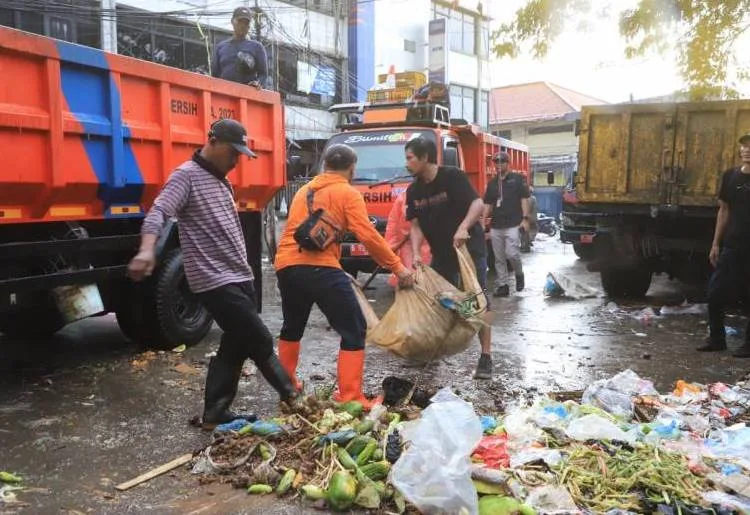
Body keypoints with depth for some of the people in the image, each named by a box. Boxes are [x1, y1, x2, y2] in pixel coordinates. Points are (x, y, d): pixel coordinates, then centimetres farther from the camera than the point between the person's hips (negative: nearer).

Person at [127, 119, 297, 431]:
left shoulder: (222, 182, 19)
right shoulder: (187, 175, -8)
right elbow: (159, 212, -23)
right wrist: (147, 250, -41)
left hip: (239, 278, 9)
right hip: (216, 282, -9)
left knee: (235, 346, 11)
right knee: (260, 342, -2)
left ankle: (216, 414, 21)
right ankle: (291, 396, 16)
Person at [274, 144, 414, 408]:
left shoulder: (304, 190, 24)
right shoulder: (348, 193, 3)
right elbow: (368, 236, -6)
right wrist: (397, 267, -1)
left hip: (286, 266, 7)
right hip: (320, 268, -7)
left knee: (292, 328, 27)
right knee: (354, 331, 2)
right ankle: (350, 397, -1)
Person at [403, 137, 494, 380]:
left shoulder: (453, 177, -16)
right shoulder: (413, 191, 2)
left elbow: (478, 204, -23)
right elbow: (416, 226, 0)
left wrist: (463, 227, -39)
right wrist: (416, 253, -15)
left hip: (470, 247, -6)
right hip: (441, 252, 6)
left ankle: (486, 356, 0)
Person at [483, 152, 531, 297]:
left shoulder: (518, 179, 1)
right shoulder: (492, 183, 14)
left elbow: (524, 199, -2)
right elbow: (488, 204, 16)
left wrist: (525, 219, -11)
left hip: (513, 224, -5)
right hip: (495, 226, 5)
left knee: (512, 254, -13)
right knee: (499, 258, 6)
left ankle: (519, 274, 15)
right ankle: (502, 285, 13)